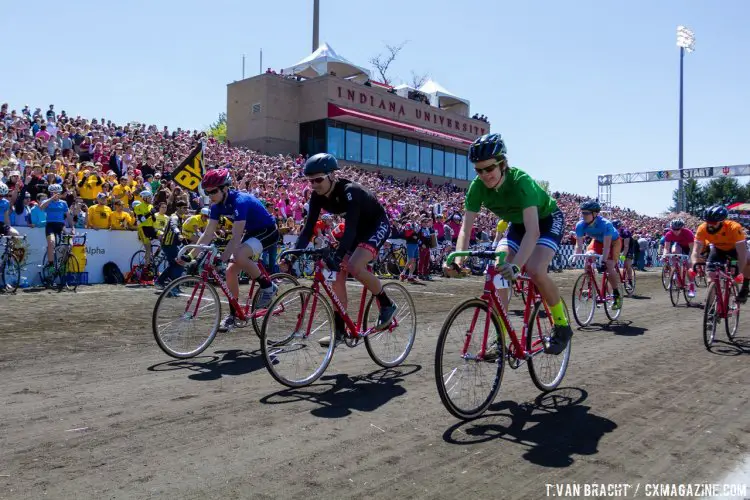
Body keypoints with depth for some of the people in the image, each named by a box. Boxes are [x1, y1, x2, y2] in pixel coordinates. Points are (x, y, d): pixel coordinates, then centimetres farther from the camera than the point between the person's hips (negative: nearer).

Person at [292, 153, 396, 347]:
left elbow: (350, 228, -42)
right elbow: (309, 227, -12)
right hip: (358, 228, 8)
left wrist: (337, 256, -54)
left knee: (354, 267, -29)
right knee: (338, 274, -3)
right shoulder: (317, 196, -12)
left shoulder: (349, 191, -33)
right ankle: (339, 329, 4)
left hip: (378, 225, -8)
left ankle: (387, 305, -7)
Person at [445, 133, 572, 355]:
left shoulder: (520, 181, -37)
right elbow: (466, 228, -22)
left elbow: (533, 231, -45)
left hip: (548, 221, -5)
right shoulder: (477, 187, -22)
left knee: (534, 270, -29)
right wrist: (456, 261, -39)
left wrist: (516, 265, -58)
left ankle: (561, 326, -5)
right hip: (517, 224, 5)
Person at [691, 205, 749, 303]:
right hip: (718, 249, 3)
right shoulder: (702, 229, -32)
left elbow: (742, 254, -40)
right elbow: (695, 252, -31)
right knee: (711, 275, -14)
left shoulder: (734, 227, -39)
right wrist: (695, 265, -49)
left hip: (735, 248, -2)